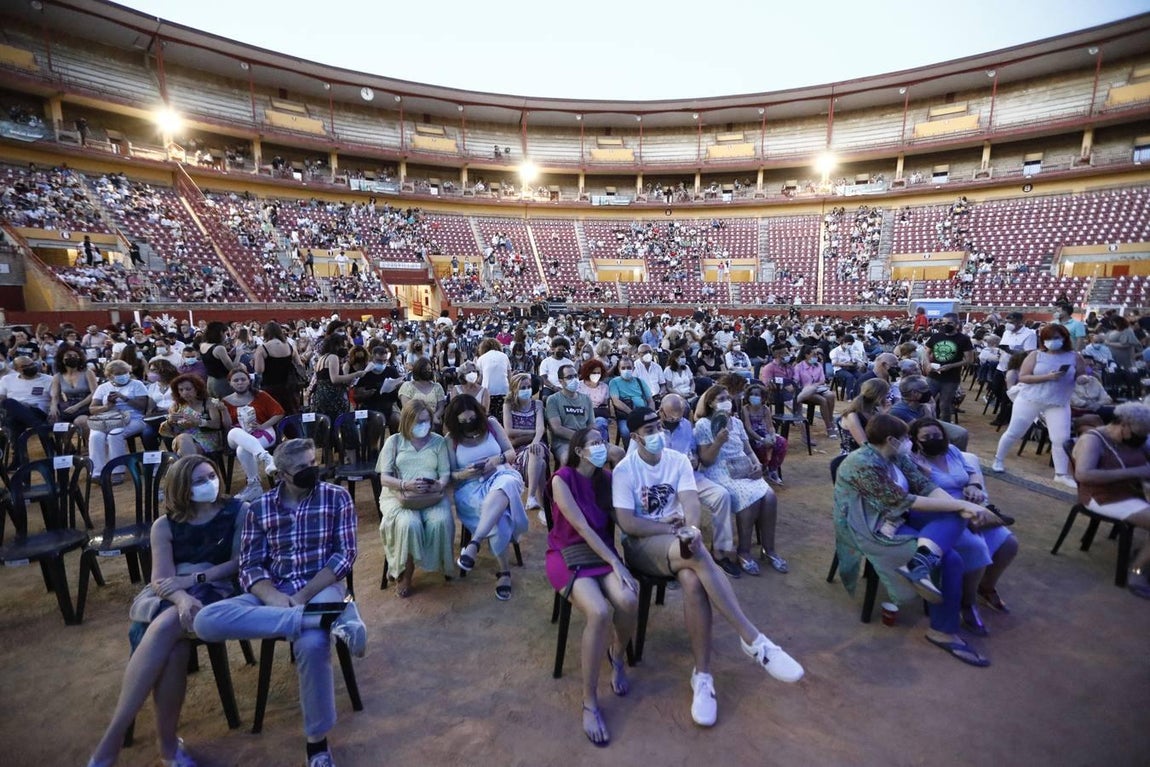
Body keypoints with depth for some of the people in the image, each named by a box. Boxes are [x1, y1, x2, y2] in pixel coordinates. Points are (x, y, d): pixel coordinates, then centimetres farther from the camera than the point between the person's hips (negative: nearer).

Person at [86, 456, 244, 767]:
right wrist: (182, 599, -24)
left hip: (215, 594, -2)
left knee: (166, 627, -34)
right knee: (172, 648, -32)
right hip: (169, 598, 2)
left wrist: (192, 579, -9)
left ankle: (111, 741, -22)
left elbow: (240, 562, 0)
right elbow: (161, 580, -3)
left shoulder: (238, 511, 3)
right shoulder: (164, 526, 7)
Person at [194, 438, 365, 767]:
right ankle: (327, 618, -33)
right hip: (272, 593, 4)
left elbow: (345, 555, -7)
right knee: (206, 620, -24)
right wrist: (274, 597, -19)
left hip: (321, 588, -3)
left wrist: (303, 596, -17)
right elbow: (250, 566, 2)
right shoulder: (259, 508, 6)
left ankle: (317, 741, -9)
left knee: (312, 644, -35)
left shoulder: (337, 497, -1)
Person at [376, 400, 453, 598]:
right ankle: (404, 573, -11)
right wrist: (405, 485, -20)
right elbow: (384, 478, 0)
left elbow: (446, 473, 5)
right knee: (409, 524, -33)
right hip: (398, 495, -1)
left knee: (441, 521, -32)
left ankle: (437, 564, -9)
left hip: (432, 495, 1)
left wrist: (440, 485, -19)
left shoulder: (438, 441, 11)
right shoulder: (394, 441, 7)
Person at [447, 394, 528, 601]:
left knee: (505, 487, -42)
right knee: (497, 515, -34)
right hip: (471, 487, 0)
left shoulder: (491, 424, 7)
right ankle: (504, 571, -20)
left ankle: (474, 544, -45)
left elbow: (511, 453, 10)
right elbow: (450, 474, 7)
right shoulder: (452, 438, 5)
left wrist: (497, 459, -11)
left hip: (501, 475, 1)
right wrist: (465, 474, -15)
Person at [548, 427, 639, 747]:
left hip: (602, 550, 5)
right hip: (568, 553, -4)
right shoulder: (562, 479, -12)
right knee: (600, 612, -30)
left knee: (628, 601, -26)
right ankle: (589, 701, -11)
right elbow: (581, 526, -18)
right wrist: (616, 563, -19)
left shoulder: (607, 478, 6)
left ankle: (617, 657, 9)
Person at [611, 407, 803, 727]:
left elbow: (690, 501, -11)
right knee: (697, 553, -34)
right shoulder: (624, 470, -8)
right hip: (641, 545, -3)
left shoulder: (678, 460, 3)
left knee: (693, 580, -32)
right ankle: (753, 639, -29)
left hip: (678, 539, 4)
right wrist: (671, 526, -12)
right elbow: (627, 524, -13)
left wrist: (691, 528, -33)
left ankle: (702, 676, -19)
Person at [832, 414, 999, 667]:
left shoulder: (897, 457, 6)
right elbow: (902, 502, -23)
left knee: (955, 517, -15)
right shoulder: (863, 464, -23)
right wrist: (961, 504, -20)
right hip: (873, 531, -9)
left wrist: (962, 508, -20)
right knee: (950, 559, -17)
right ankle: (943, 631, -4)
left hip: (898, 519, 9)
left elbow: (927, 486, -2)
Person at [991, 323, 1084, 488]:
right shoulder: (1036, 355, -4)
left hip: (1059, 404, 2)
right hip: (1029, 400, -1)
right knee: (1013, 433, 6)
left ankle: (1061, 474, 8)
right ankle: (998, 460, 24)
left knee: (1062, 438, -6)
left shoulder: (1074, 356, 2)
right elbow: (1022, 377, -10)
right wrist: (1047, 377, -21)